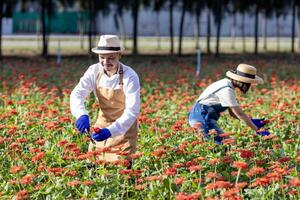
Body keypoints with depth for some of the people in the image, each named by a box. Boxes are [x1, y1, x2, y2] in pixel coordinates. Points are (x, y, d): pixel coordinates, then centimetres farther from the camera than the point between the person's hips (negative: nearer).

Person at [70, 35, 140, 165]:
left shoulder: (130, 76, -22)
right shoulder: (94, 71, -11)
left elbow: (132, 111, -26)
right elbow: (77, 94, -18)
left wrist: (111, 131, -39)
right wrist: (82, 115, -39)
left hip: (124, 126, -4)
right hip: (102, 123, 4)